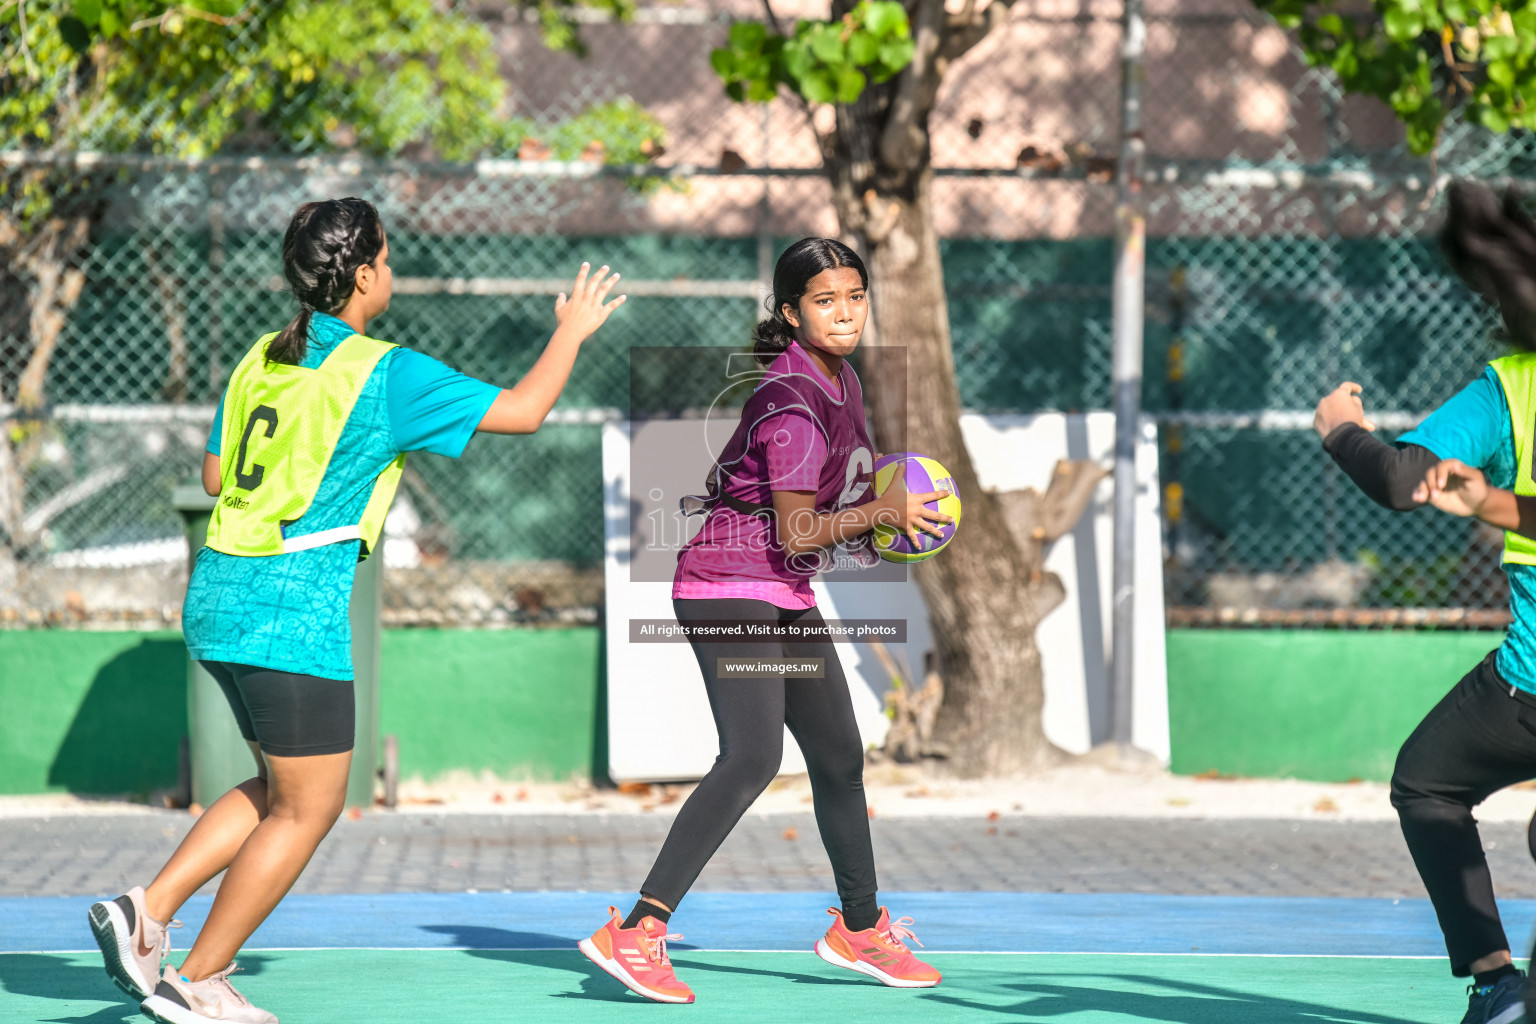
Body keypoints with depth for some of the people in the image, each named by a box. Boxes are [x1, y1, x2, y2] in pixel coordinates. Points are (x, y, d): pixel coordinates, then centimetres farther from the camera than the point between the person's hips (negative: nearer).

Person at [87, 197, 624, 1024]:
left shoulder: (261, 360, 10)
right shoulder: (386, 375, -10)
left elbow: (215, 475, 19)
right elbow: (521, 411, -5)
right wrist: (571, 332, 10)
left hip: (219, 595, 8)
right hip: (292, 609, -8)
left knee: (278, 790, 20)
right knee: (307, 809, 5)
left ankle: (145, 912, 9)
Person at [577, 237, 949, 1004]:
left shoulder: (839, 379, 10)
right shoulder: (793, 401, -21)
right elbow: (797, 533, -20)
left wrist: (888, 501, 10)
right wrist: (881, 511, -20)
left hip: (784, 598, 10)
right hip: (729, 591, -10)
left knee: (840, 759, 18)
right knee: (752, 759, -25)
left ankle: (859, 929, 37)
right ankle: (635, 934, -30)